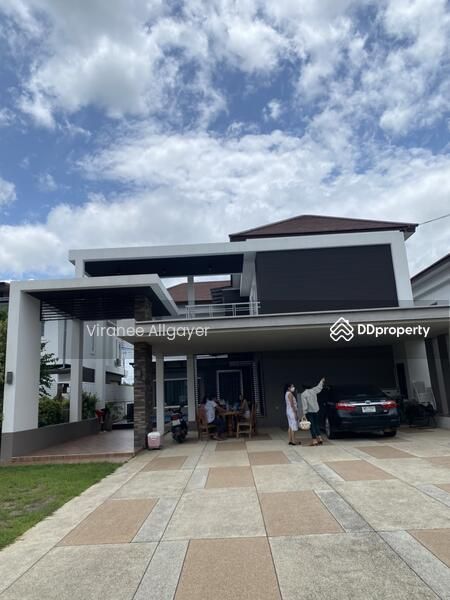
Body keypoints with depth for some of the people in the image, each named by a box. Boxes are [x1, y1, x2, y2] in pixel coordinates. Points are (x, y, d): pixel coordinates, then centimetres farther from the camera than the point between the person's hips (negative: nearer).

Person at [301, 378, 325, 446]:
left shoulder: (303, 394, -10)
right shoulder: (313, 390, 5)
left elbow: (304, 405, -16)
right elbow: (319, 387, 23)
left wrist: (304, 413, -14)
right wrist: (322, 381, 40)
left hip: (309, 412, -6)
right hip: (316, 410, 6)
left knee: (312, 426, -2)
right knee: (316, 424, 16)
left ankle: (314, 441, -3)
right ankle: (319, 438, 16)